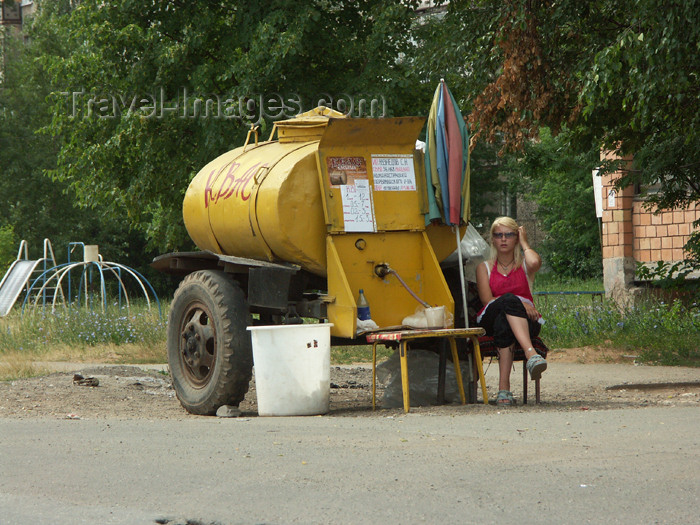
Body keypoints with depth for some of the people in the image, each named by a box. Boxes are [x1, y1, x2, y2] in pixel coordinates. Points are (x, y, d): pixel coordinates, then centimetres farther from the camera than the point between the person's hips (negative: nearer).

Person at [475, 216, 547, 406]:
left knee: (504, 324, -39)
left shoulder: (524, 265, 19)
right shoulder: (484, 268, 19)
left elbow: (535, 262, -11)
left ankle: (504, 389, -52)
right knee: (509, 299, -37)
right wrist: (518, 303, -15)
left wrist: (524, 243, 9)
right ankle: (531, 355, -57)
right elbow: (487, 300, 0)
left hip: (526, 320, 1)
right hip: (491, 320, -1)